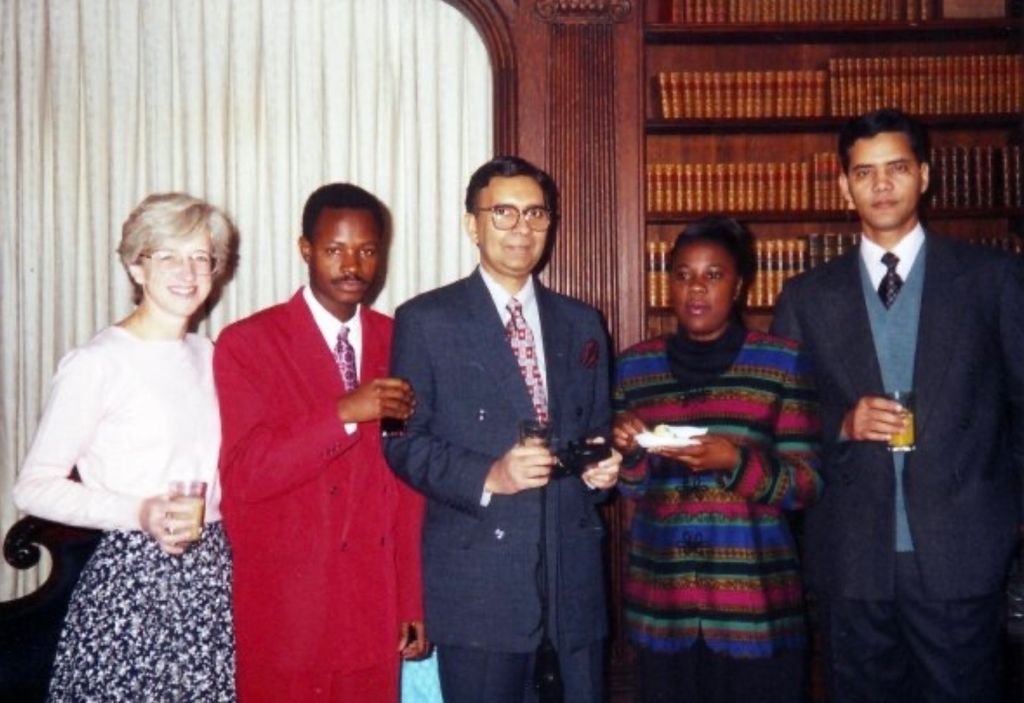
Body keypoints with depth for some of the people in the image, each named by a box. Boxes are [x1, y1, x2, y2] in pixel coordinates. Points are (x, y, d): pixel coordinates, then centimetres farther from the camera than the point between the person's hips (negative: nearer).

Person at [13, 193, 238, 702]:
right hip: (133, 577, -6)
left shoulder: (206, 355, 11)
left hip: (211, 574, 6)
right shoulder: (98, 363, -9)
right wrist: (139, 513, -21)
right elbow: (33, 487, -10)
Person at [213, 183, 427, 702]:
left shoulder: (398, 343, 6)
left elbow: (409, 484, 7)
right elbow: (244, 475, -13)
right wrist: (343, 414, -23)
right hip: (284, 616, -3)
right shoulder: (247, 344, -5)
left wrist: (413, 601, 6)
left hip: (375, 610, 3)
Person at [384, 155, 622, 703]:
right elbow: (404, 442, -4)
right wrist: (487, 478, -18)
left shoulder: (581, 324, 14)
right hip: (479, 582, -4)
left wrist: (603, 467, -3)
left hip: (574, 575, 4)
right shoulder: (426, 320, 0)